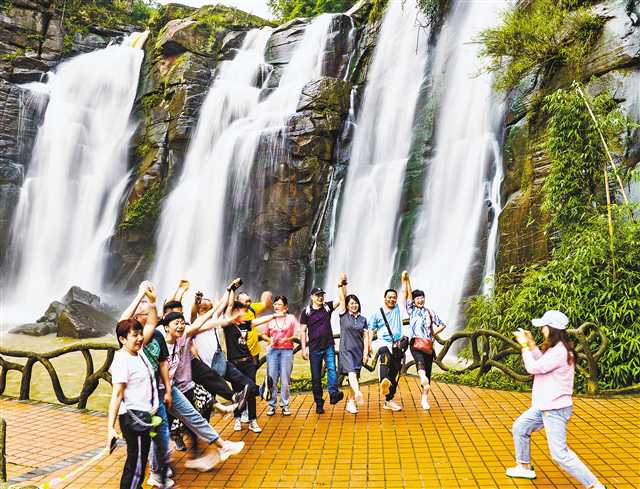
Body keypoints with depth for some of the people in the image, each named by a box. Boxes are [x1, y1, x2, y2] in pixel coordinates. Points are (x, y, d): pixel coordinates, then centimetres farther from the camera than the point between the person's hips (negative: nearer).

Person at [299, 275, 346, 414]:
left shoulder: (328, 307, 5)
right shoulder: (306, 311, 1)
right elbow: (303, 331, 1)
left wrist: (342, 284, -21)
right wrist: (304, 348, -5)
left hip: (329, 346, 1)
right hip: (314, 349, 0)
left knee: (332, 369, -20)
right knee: (316, 377, 4)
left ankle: (333, 394, -32)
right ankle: (319, 403, 12)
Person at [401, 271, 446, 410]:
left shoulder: (430, 313, 17)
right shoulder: (411, 310, 14)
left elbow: (442, 325, 20)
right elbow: (406, 293, 7)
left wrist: (434, 333, 6)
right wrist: (405, 279, -1)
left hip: (428, 344, 2)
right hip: (415, 343, -2)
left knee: (428, 371, 0)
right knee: (419, 359, -34)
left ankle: (425, 399, 9)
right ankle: (423, 378, -61)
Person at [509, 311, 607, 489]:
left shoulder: (559, 352, -26)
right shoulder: (555, 347, 5)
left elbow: (533, 368, -23)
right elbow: (541, 362, 16)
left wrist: (525, 346, -11)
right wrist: (531, 344, 7)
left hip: (556, 409, -10)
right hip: (544, 406, 10)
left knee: (560, 454, -9)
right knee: (519, 428, 22)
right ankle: (525, 467, 38)